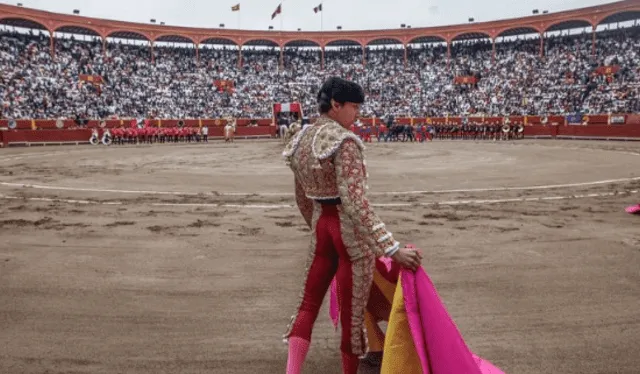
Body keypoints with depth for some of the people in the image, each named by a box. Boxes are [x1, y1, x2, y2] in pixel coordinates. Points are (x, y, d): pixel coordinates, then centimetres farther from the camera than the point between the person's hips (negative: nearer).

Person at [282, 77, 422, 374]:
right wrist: (392, 248, -31)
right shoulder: (344, 141, -19)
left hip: (321, 225, 7)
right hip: (351, 230, -7)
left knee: (309, 302, 17)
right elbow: (354, 201, -29)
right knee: (352, 311, 9)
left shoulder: (300, 140, 6)